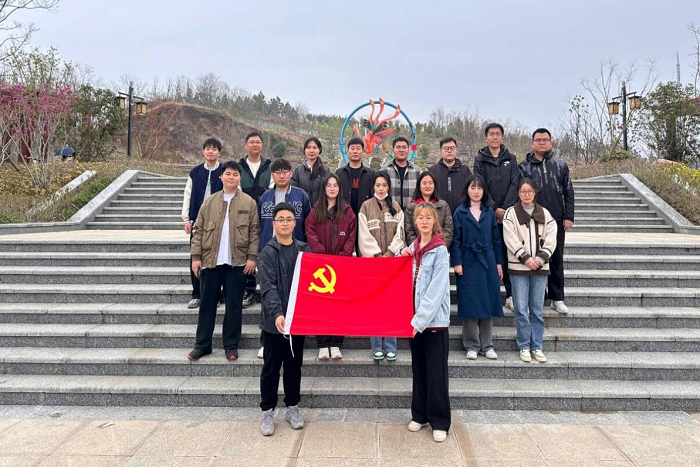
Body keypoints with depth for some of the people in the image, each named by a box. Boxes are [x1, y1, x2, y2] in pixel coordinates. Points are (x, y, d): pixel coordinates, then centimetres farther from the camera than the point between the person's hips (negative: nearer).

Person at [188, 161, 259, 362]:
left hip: (237, 262, -2)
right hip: (210, 261, 2)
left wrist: (252, 257, -8)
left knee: (234, 305, 6)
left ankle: (231, 345, 18)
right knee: (207, 304, 9)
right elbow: (198, 230, 7)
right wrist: (196, 256, 0)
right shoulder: (209, 202, 8)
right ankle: (202, 345, 21)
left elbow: (254, 232, 0)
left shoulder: (248, 202, 3)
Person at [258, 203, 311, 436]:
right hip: (274, 320, -3)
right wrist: (277, 313, -31)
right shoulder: (268, 253, -7)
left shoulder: (304, 250, 5)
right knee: (271, 367, 7)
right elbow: (268, 288, -18)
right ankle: (267, 411, 22)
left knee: (294, 365, 15)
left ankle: (292, 408, 30)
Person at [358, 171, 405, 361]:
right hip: (372, 260, -1)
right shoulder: (366, 206, 4)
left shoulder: (396, 207, 10)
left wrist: (389, 253, -8)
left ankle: (390, 346, 11)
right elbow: (364, 235, -3)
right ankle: (376, 347, 9)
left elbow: (400, 233, 4)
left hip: (392, 261, 2)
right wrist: (378, 255, -9)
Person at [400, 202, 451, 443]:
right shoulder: (412, 247, 8)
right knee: (418, 369, 15)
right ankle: (420, 414, 28)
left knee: (436, 373, 2)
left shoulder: (440, 251, -10)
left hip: (434, 320, -5)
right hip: (414, 318, 6)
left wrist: (420, 320, -19)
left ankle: (439, 421, 15)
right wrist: (402, 257, -1)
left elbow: (436, 291, -16)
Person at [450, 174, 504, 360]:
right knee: (470, 304, 1)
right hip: (468, 263, -3)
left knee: (488, 302, 6)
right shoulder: (460, 212, 1)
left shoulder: (490, 213, 9)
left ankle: (487, 345, 17)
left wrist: (499, 263, 5)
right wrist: (457, 262, -10)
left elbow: (496, 239, 9)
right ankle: (472, 346, 13)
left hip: (488, 262, 3)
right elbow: (455, 240, -3)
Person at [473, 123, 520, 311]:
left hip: (508, 213, 1)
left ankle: (511, 294, 4)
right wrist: (495, 209, -12)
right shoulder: (480, 160, 6)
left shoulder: (511, 159, 12)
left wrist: (505, 209, -10)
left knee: (509, 253, 0)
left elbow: (514, 185, 2)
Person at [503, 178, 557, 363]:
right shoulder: (511, 213, 2)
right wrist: (526, 259, -13)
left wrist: (541, 258, -9)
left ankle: (536, 347, 16)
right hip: (519, 267, -3)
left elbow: (551, 239, 5)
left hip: (540, 267, 3)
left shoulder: (544, 213, 12)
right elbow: (511, 239, -7)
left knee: (537, 310, 6)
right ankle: (524, 347, 10)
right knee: (521, 310, -1)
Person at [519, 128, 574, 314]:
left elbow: (568, 192, 9)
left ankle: (557, 299, 16)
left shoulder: (560, 165, 9)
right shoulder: (524, 166, 3)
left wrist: (569, 216, 2)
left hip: (556, 220, 2)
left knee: (557, 259, 6)